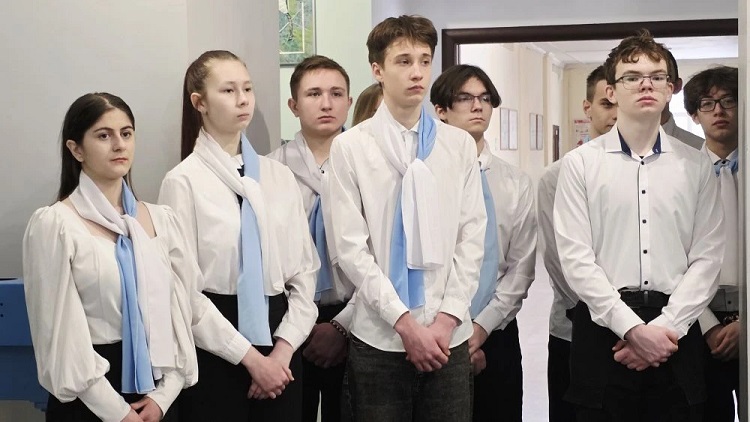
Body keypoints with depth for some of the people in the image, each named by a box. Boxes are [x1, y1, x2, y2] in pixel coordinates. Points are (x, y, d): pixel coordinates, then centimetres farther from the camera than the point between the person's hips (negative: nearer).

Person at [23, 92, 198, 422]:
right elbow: (60, 331, -12)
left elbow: (180, 313, 5)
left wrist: (164, 394, -6)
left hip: (155, 391, 5)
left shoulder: (161, 219, 5)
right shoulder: (54, 224, -10)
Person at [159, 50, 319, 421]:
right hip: (215, 351, -4)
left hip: (278, 347, 4)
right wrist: (249, 356, -11)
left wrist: (284, 347, -6)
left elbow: (305, 268, 6)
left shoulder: (279, 175, 7)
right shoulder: (184, 181, -7)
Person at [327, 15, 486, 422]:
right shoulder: (350, 147, -3)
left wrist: (448, 318, -6)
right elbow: (351, 248, -6)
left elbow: (471, 238, 3)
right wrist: (405, 322, -11)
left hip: (449, 336, 2)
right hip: (379, 339, -2)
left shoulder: (460, 145, 5)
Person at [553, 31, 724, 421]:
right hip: (603, 327, -1)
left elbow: (707, 257, 2)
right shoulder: (580, 163, 1)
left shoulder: (696, 166, 7)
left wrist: (665, 327, -9)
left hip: (675, 331, 2)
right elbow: (575, 257, -5)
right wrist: (632, 327, -11)